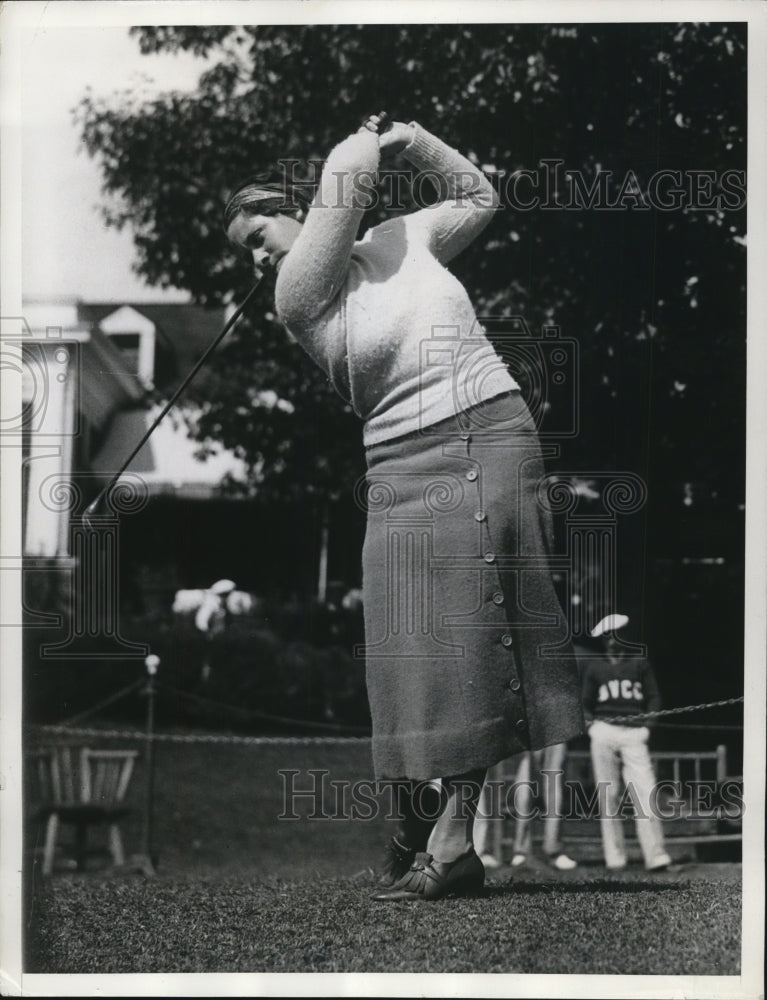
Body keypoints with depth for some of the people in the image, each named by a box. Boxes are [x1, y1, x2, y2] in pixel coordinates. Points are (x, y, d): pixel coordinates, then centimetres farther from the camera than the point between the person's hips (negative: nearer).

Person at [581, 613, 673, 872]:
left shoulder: (639, 663, 15)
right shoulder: (593, 666, 16)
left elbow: (654, 697, 14)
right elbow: (586, 702, 16)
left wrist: (647, 724, 0)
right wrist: (592, 725, -1)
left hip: (634, 734, -1)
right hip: (604, 732, 1)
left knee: (645, 793, -13)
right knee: (608, 796, -2)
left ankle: (656, 855, -19)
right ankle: (614, 858, 1)